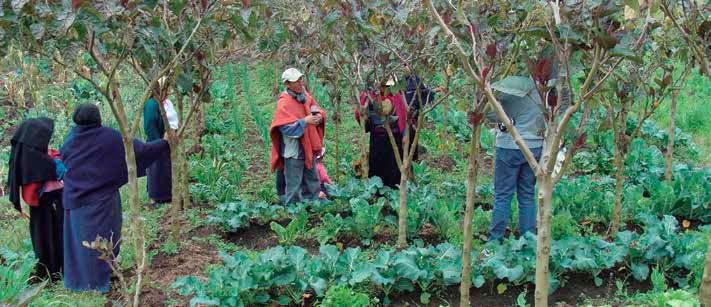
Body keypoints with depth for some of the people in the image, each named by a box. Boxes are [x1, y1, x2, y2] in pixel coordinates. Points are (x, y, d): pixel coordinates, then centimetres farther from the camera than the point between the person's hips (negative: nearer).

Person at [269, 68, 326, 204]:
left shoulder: (305, 95, 5)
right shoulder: (284, 103, -17)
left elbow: (318, 110, 16)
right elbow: (286, 128, -23)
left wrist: (319, 116, -7)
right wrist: (305, 121, -23)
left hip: (308, 149, 8)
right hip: (293, 151, -8)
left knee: (313, 183, 18)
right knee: (294, 186, -1)